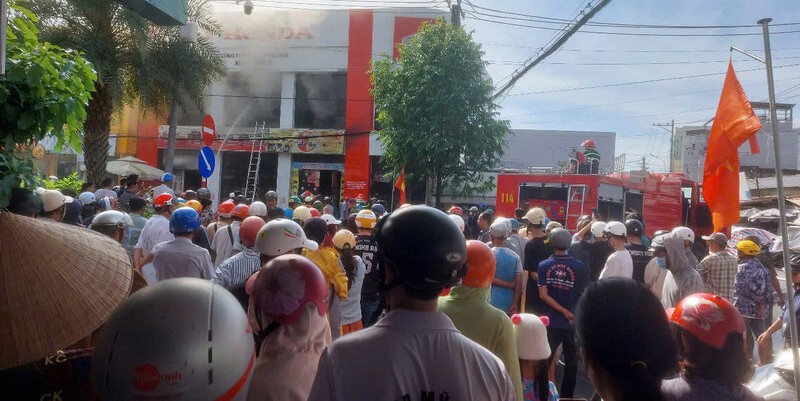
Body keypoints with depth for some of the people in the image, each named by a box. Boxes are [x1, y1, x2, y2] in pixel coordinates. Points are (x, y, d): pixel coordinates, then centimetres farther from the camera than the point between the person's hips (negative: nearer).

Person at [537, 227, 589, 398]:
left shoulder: (544, 265, -5)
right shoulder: (579, 266, -10)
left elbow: (543, 295, -11)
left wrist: (564, 312, -9)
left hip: (551, 321, 2)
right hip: (574, 322, -1)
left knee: (545, 360, 15)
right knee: (571, 362, 13)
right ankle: (566, 395, 20)